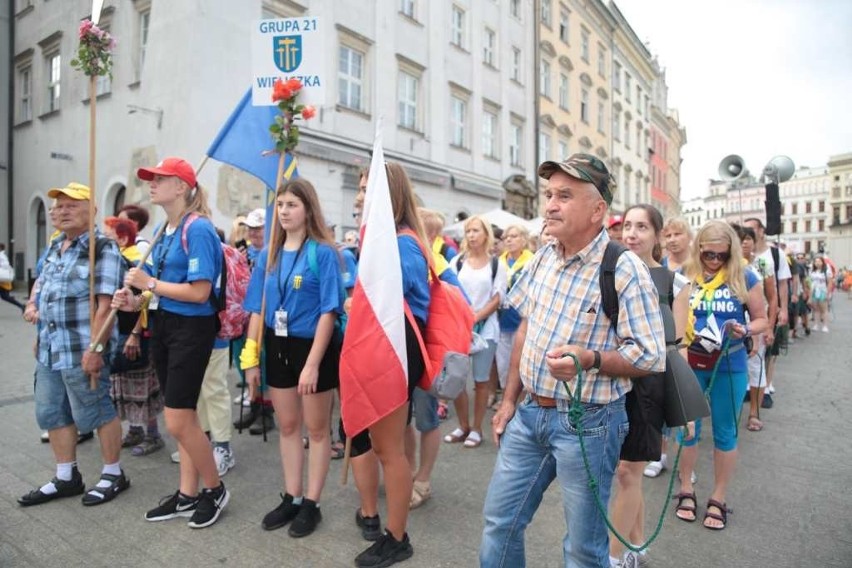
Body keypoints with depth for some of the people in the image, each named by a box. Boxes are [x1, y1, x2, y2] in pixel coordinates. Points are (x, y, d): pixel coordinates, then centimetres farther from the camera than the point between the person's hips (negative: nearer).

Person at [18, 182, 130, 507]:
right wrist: (35, 307, 13)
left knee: (95, 413, 2)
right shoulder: (55, 247, 14)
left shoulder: (103, 249, -13)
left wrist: (95, 348, -24)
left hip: (81, 350, -9)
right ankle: (66, 478, 30)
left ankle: (113, 475, 19)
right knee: (51, 414, 15)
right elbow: (42, 284, 30)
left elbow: (104, 304, -20)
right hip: (49, 348, 9)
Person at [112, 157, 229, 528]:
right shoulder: (164, 230, 12)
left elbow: (199, 292, -22)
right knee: (183, 416, 15)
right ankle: (187, 495, 28)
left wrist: (149, 283, -14)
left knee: (177, 421, -4)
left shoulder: (198, 229, -16)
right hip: (162, 325, 9)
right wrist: (136, 302, 0)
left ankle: (215, 490, 17)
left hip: (191, 329, -9)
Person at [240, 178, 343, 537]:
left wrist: (312, 363, -19)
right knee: (287, 426, 16)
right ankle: (291, 498, 31)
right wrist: (251, 357, 3)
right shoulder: (269, 254, 6)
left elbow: (328, 311, -14)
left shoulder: (323, 252, -10)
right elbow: (257, 309, 8)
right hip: (278, 347, 6)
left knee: (316, 428, 8)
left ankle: (311, 503, 23)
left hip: (313, 347, -5)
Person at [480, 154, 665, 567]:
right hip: (530, 413, 6)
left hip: (587, 422, -6)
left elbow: (651, 357, -14)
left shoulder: (625, 270, -16)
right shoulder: (543, 258, 4)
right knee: (498, 523, 17)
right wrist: (509, 400, 12)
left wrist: (590, 359, -31)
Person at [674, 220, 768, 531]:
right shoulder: (685, 276, -3)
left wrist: (746, 330, -18)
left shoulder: (744, 278, -4)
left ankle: (718, 499, 26)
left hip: (729, 366, 0)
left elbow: (762, 320, 3)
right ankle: (686, 491, 28)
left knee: (724, 432, 10)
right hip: (689, 364, 1)